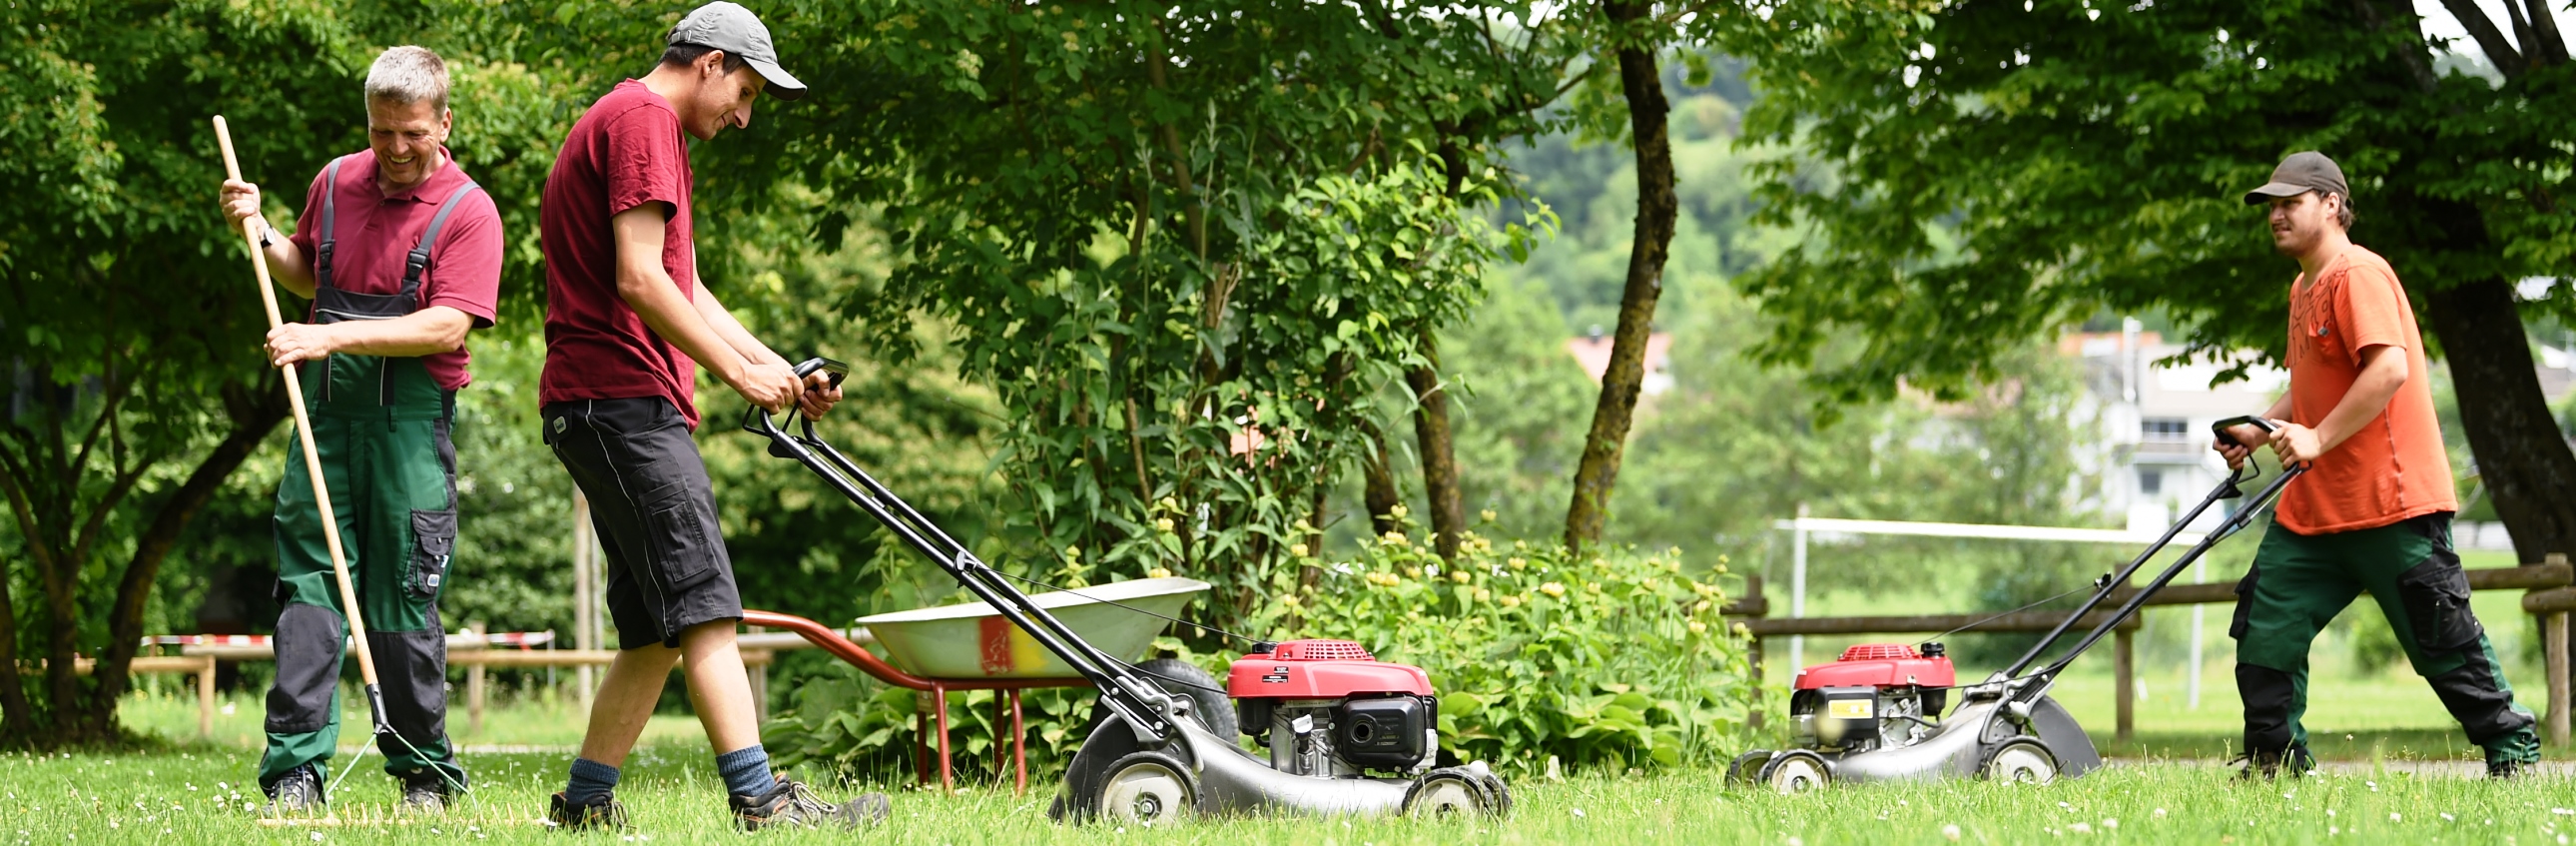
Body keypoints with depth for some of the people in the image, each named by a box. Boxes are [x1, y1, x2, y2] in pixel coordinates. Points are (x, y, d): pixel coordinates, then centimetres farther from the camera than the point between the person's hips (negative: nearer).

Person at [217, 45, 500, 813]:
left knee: (403, 598, 0)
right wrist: (259, 233, 10)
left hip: (410, 417, -4)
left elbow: (448, 325, -17)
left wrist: (334, 337, -22)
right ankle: (296, 771, -6)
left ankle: (424, 775, 11)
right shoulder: (335, 184, 11)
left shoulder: (468, 211, -6)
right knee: (307, 579, -4)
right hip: (327, 405, 4)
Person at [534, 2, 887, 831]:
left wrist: (778, 367, 16)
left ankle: (585, 803, 12)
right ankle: (762, 801, -22)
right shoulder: (643, 119, -8)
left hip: (608, 410, 11)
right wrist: (737, 369, -10)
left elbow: (685, 290, 26)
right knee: (705, 607, -16)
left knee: (658, 630, 10)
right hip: (621, 398, -11)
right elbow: (638, 279, -17)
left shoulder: (634, 125, 26)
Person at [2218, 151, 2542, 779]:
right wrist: (2259, 431, 12)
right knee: (2265, 628, 3)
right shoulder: (2304, 287, 18)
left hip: (2389, 500, -9)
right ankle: (2275, 765, 9)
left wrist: (2318, 439, -23)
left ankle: (2513, 751, 7)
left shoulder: (2358, 273, -12)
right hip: (2313, 507, 9)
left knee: (2442, 640, -4)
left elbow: (2389, 369, -24)